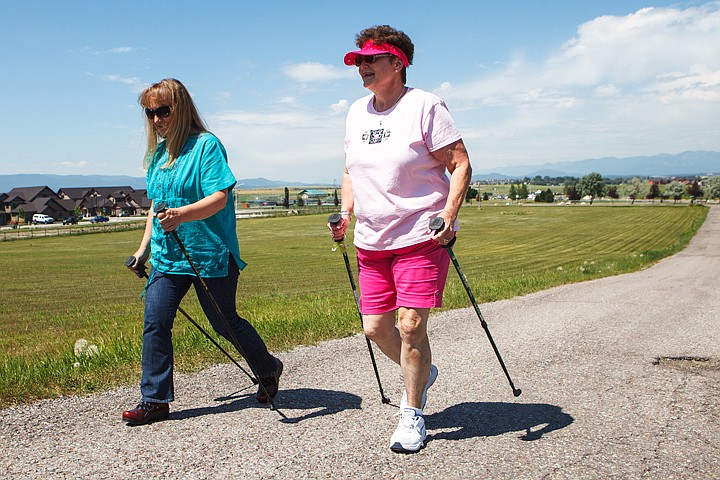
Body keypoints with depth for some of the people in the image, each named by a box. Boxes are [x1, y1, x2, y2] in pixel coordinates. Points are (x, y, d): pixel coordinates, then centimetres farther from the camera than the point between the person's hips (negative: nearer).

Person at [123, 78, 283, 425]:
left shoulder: (206, 145, -10)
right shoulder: (158, 153, 13)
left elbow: (219, 199, -20)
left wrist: (181, 215, -35)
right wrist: (144, 247, 20)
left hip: (210, 253, -6)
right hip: (167, 255, 6)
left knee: (224, 322, 6)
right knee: (155, 322, -3)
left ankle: (269, 369, 31)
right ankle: (154, 400, 9)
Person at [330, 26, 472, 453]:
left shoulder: (424, 105, -7)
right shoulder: (357, 112, 12)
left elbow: (461, 165, -9)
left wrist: (449, 214, -21)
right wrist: (346, 214, 11)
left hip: (421, 237, -6)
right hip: (372, 242, 7)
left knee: (411, 326, -9)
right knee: (375, 328, 7)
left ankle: (412, 417, 10)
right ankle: (422, 372, 37)